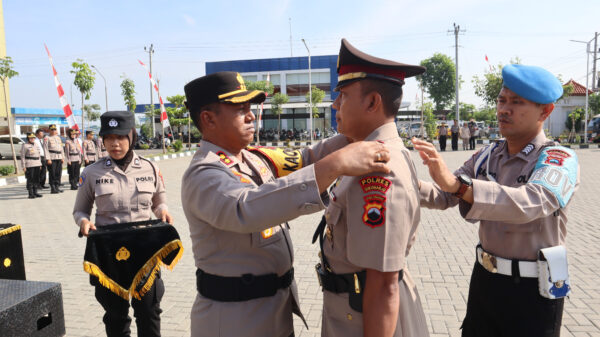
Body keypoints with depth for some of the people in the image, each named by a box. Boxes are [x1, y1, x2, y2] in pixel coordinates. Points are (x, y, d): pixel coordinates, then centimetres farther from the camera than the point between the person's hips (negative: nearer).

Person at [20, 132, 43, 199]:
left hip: (37, 164, 7)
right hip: (29, 165, -7)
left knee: (36, 179, 7)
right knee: (30, 179, -4)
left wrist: (40, 164, 16)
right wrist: (23, 166, -13)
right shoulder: (25, 145, -6)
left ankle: (35, 192, 14)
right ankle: (30, 194, 0)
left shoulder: (36, 144, 15)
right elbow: (22, 156, -8)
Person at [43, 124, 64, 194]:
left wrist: (62, 158, 13)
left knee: (58, 173, 6)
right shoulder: (47, 138, -1)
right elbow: (46, 149, -7)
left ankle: (57, 187, 13)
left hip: (59, 158, 6)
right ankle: (53, 189, -2)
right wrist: (48, 159, -15)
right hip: (52, 158, -6)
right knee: (52, 174, -5)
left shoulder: (58, 137, 19)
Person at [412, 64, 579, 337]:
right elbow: (444, 197, 3)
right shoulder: (487, 156, 2)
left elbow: (531, 203, -35)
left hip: (533, 291, -5)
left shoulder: (560, 159, -15)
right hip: (485, 277, 5)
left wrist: (458, 184, -48)